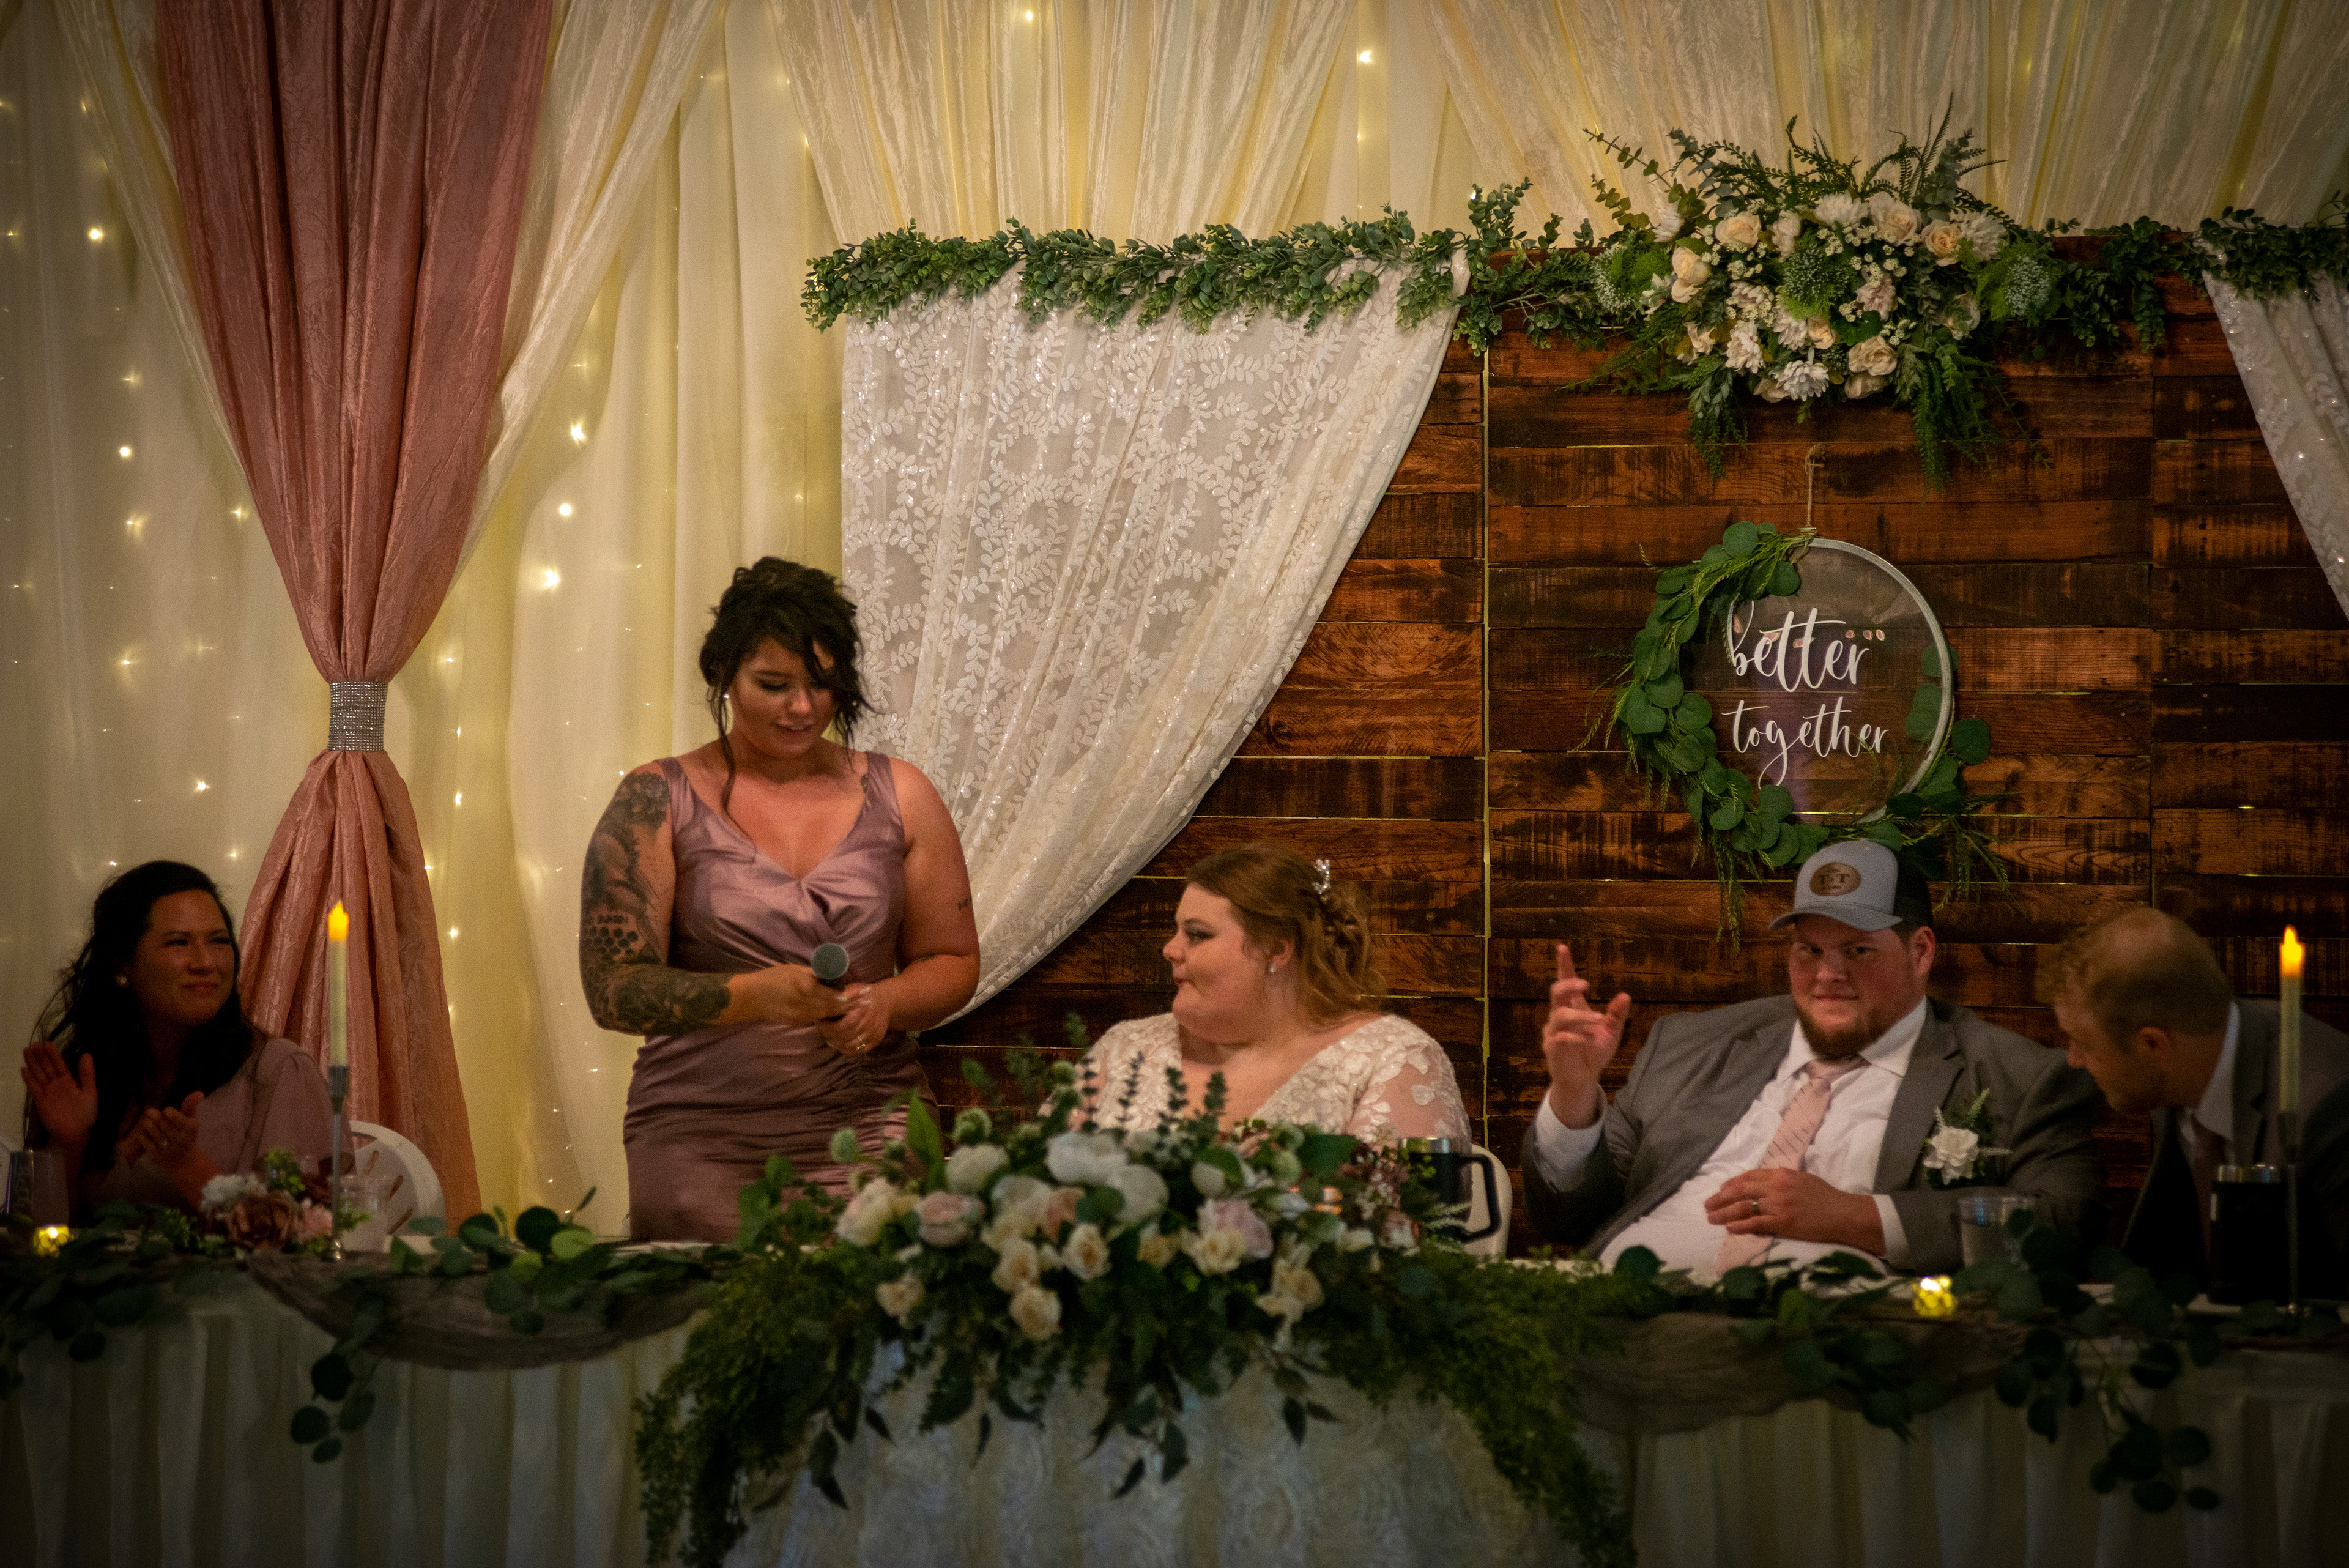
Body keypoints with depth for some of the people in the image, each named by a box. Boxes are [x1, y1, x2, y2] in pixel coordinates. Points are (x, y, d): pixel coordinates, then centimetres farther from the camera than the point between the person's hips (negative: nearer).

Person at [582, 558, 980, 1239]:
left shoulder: (898, 796, 10)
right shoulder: (655, 804, 2)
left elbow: (953, 961, 14)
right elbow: (613, 990, -4)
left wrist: (885, 1004, -8)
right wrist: (754, 995, -20)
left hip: (867, 1127, 2)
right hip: (701, 1140, -1)